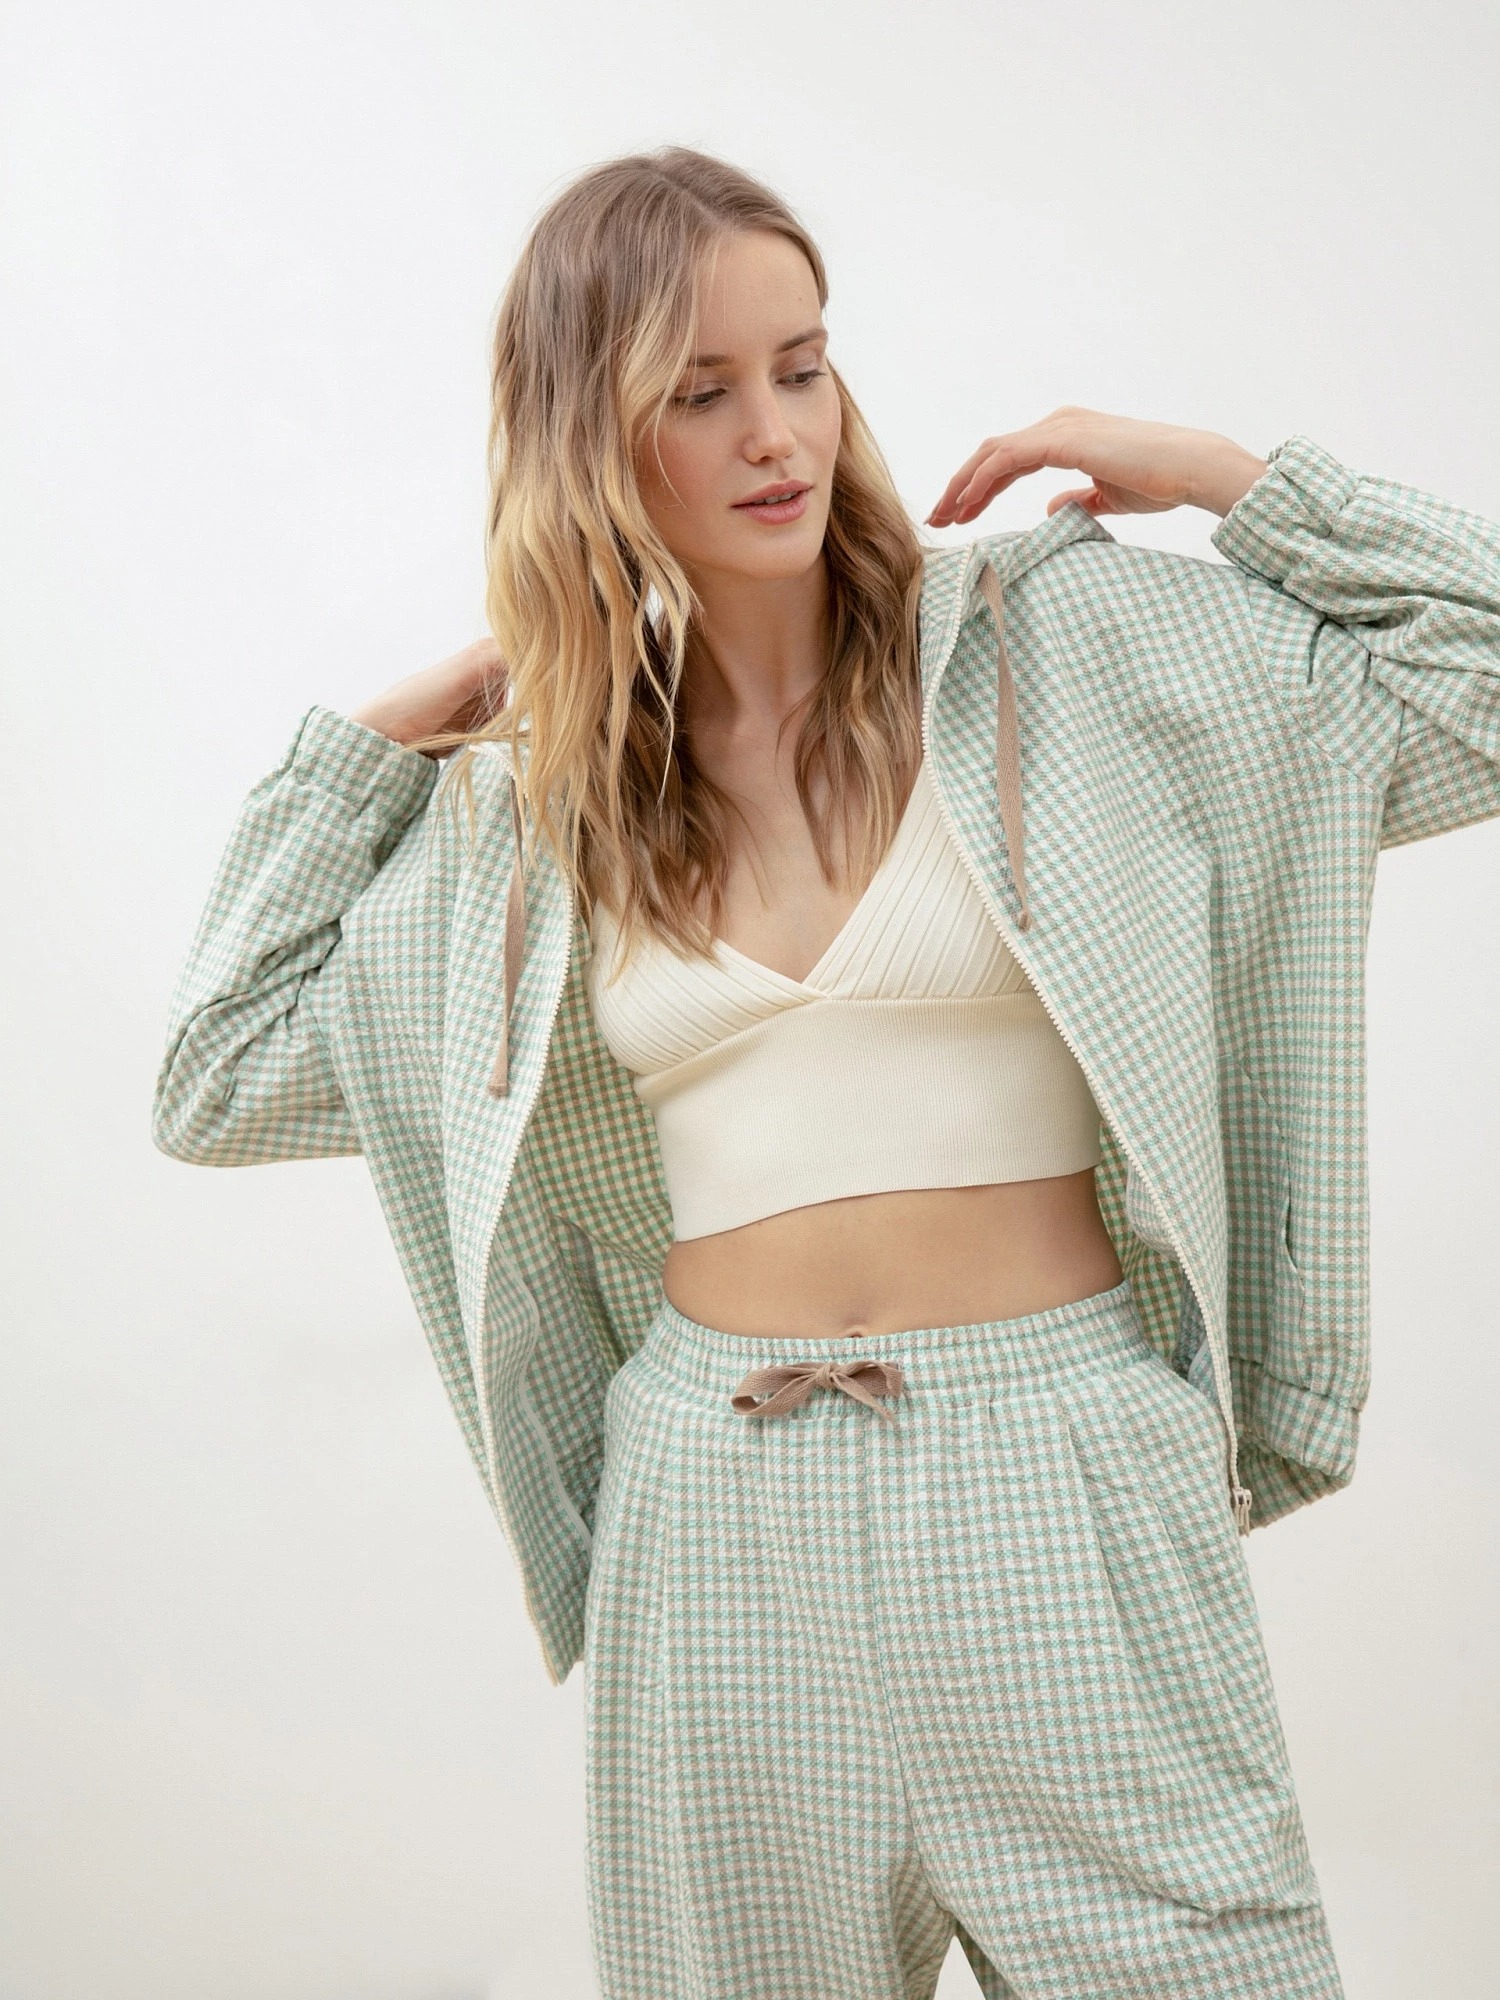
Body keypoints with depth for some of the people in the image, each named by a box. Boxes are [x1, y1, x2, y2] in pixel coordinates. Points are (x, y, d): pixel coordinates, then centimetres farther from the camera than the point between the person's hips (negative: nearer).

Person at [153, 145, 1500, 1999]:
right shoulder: (536, 790, 6)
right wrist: (384, 731, 10)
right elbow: (222, 1076, 13)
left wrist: (1205, 470, -2)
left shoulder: (1053, 642, -2)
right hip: (716, 1508, 2)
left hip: (1058, 1485, -2)